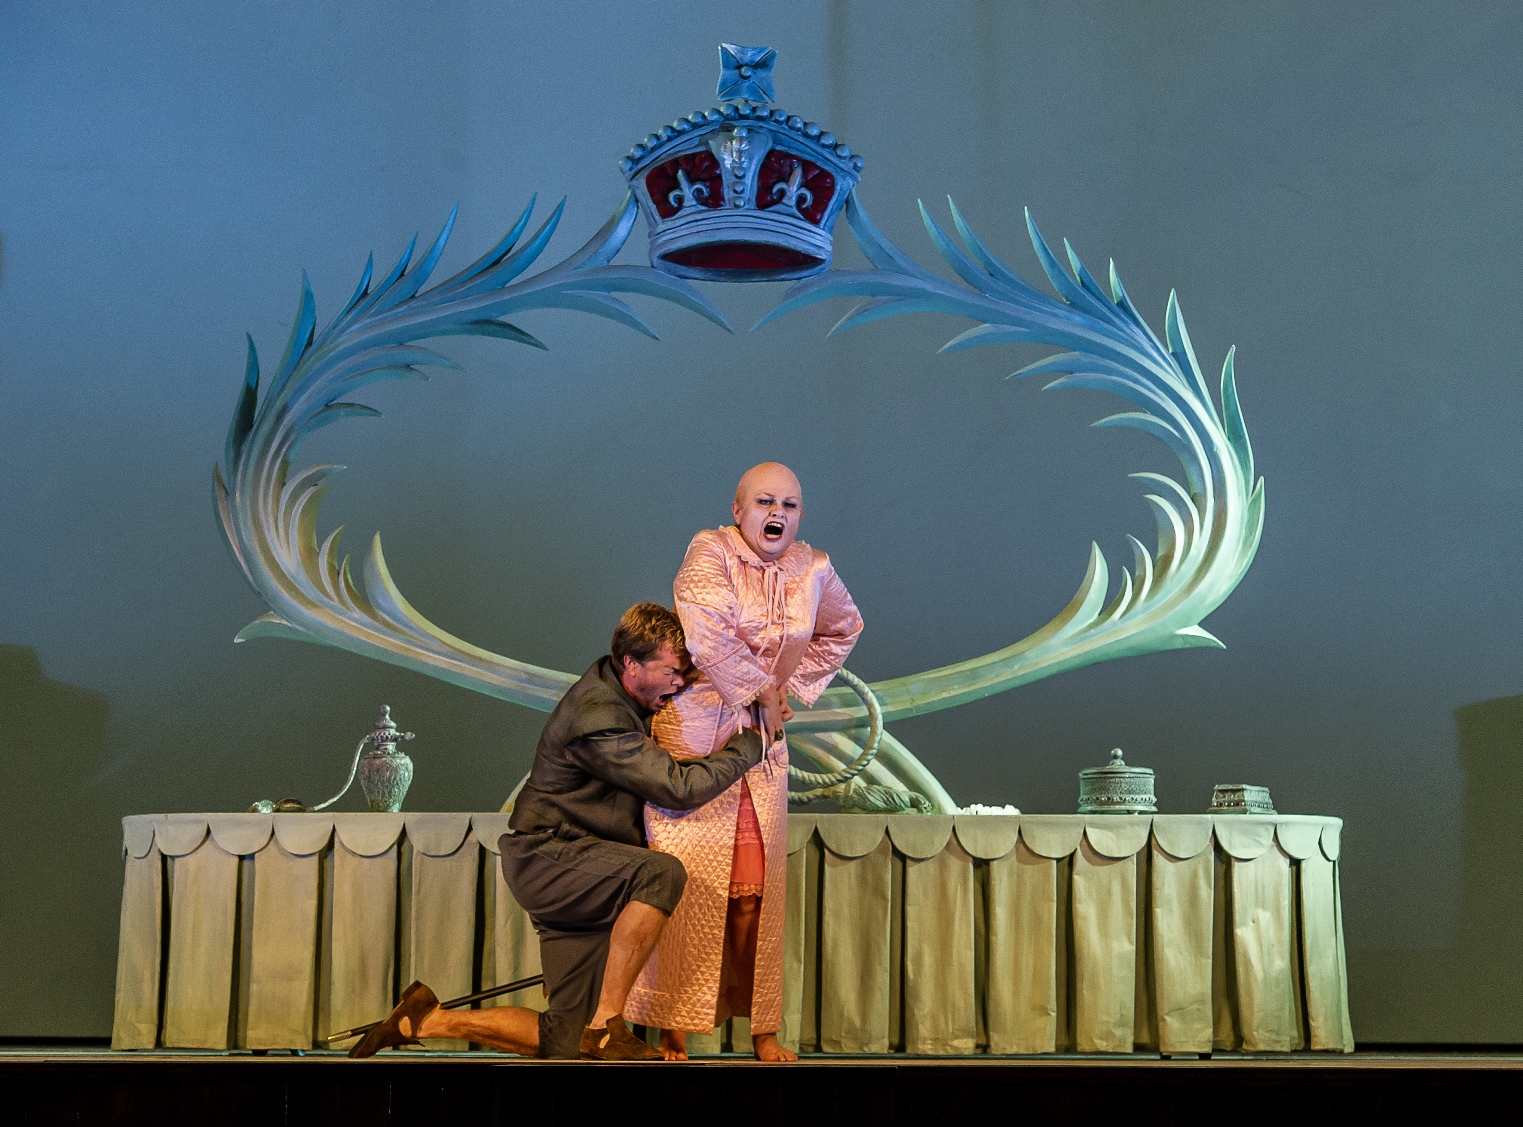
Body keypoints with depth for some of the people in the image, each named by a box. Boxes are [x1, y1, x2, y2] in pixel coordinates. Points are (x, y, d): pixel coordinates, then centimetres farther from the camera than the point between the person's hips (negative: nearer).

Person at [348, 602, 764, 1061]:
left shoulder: (615, 685, 7)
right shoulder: (598, 719, -22)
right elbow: (679, 787, -24)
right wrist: (749, 744, -13)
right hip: (548, 855, -9)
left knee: (566, 1041, 2)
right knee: (662, 872, -36)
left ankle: (430, 1020, 11)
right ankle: (606, 1027, -29)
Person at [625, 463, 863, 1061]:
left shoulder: (814, 570, 5)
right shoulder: (710, 552, -10)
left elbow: (842, 630, 25)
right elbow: (707, 635, -26)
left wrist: (791, 687, 13)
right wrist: (760, 687, -14)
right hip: (694, 733, -4)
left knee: (754, 891, 6)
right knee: (688, 883, -6)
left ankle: (761, 1028, 14)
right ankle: (673, 1033, 0)